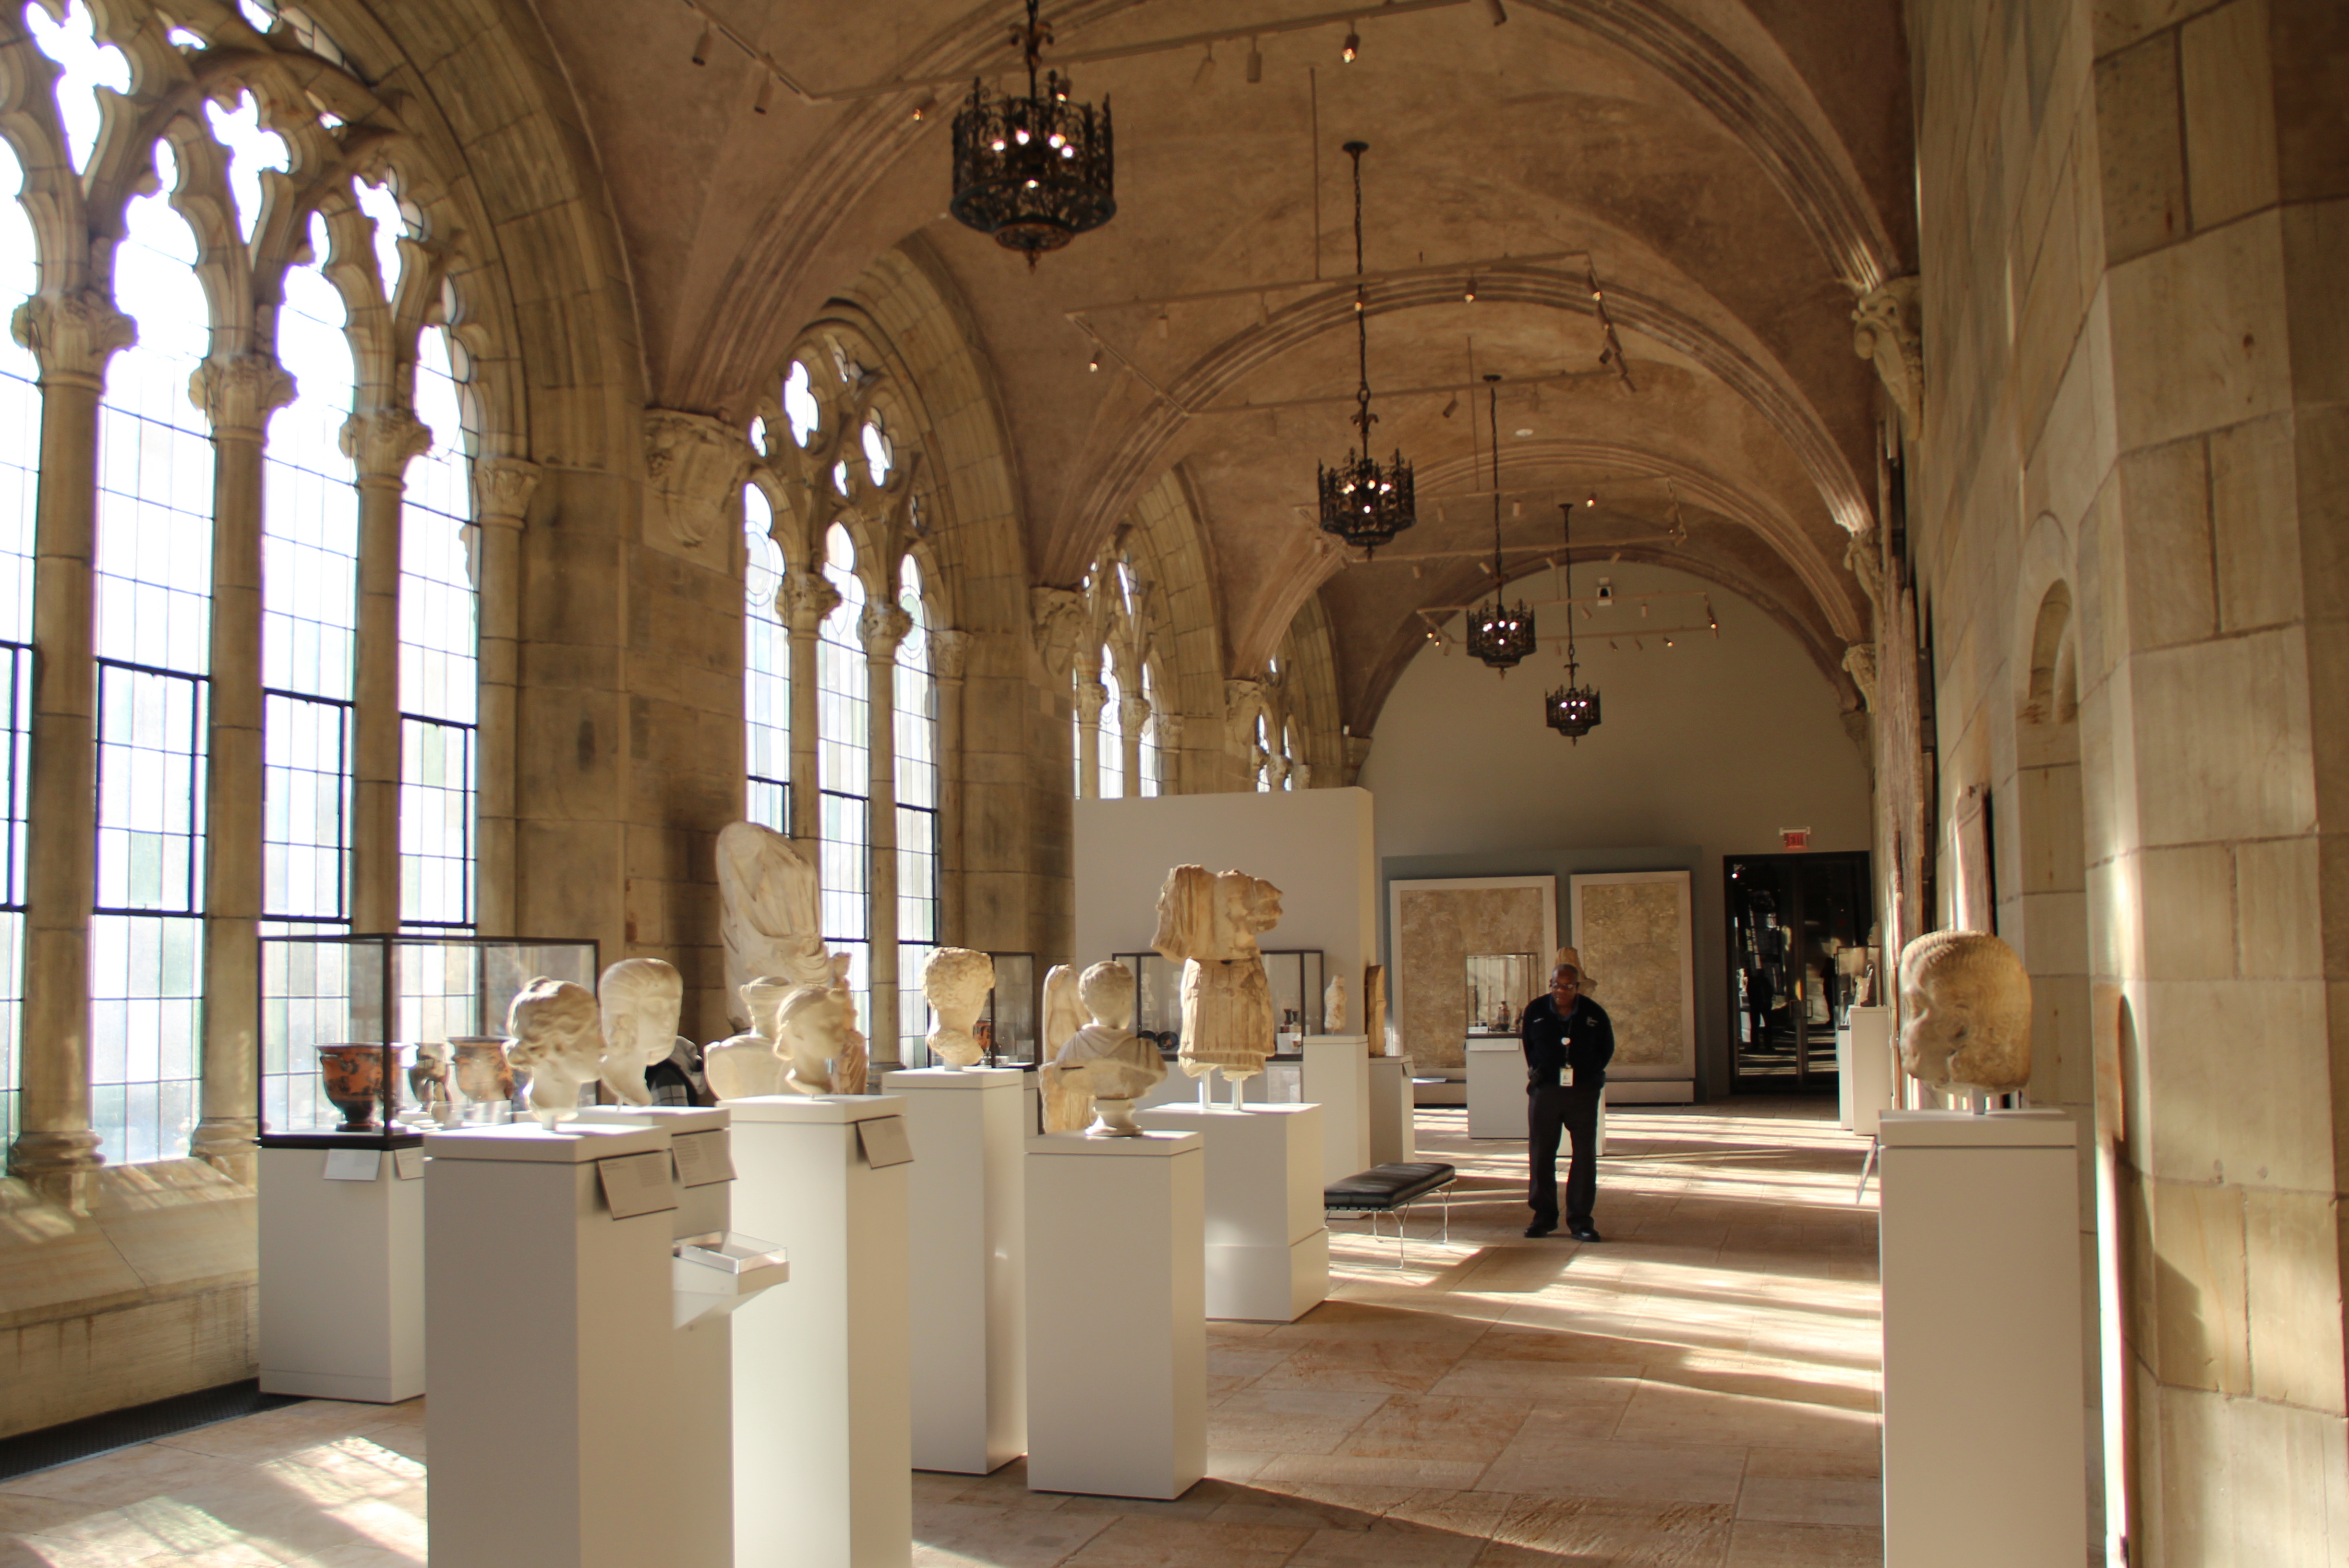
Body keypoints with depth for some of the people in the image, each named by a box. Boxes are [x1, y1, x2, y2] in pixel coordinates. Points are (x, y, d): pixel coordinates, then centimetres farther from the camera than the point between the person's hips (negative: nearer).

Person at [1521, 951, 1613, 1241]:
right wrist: (1536, 1070, 7)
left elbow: (1606, 1050, 12)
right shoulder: (1535, 1011, 0)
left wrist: (1590, 1073, 3)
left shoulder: (1594, 1013, -2)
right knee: (1541, 1154, 4)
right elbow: (1527, 1044, 17)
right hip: (1545, 1090, 1)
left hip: (1583, 1092, 0)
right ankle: (1544, 1217, 16)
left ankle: (1580, 1221, 7)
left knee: (1585, 1156, 0)